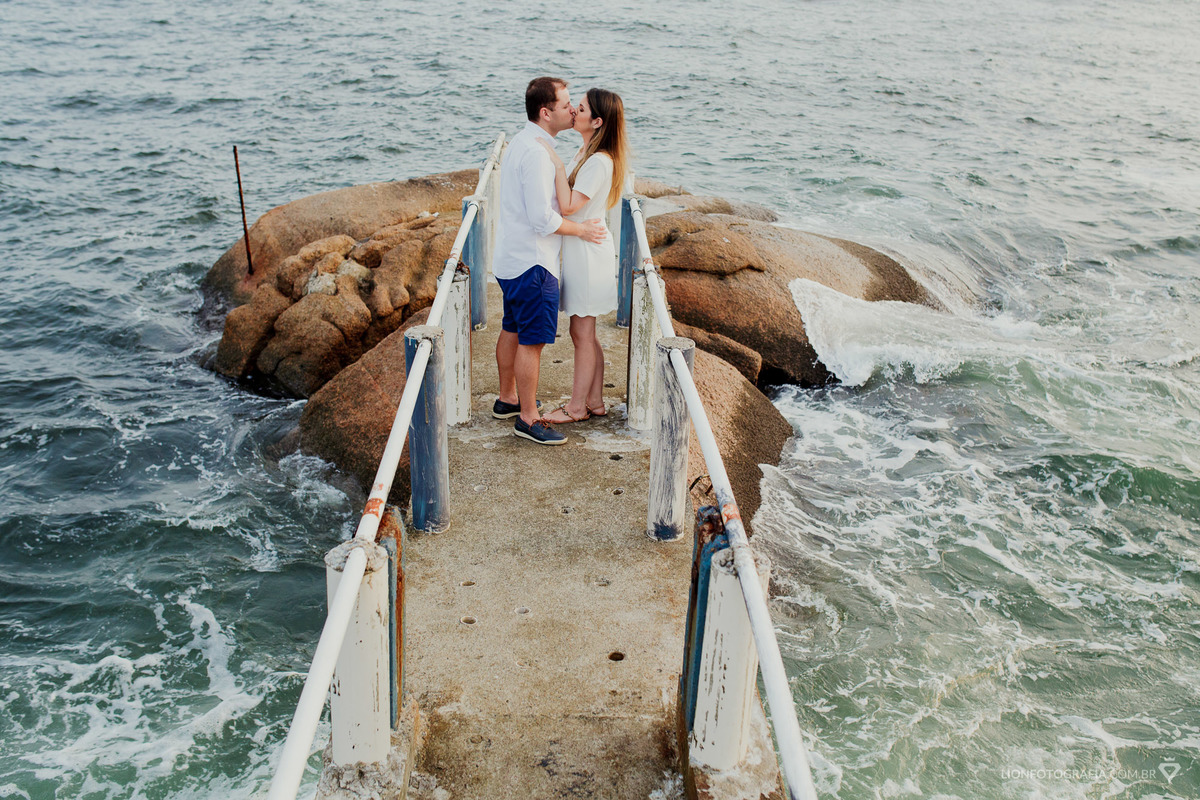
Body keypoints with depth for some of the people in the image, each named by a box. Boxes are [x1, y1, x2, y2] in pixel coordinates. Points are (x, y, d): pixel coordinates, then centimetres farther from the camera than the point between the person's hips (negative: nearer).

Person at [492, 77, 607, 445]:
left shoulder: (521, 142, 11)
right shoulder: (536, 153, -22)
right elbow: (543, 218, -25)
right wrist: (582, 229, -12)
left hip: (511, 258, 11)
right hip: (532, 263, -10)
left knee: (512, 331, 20)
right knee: (533, 341, -2)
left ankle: (507, 399, 34)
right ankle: (528, 418, 6)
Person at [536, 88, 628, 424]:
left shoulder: (598, 162, -21)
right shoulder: (586, 152, 9)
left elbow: (568, 206, -26)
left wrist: (556, 161, -24)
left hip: (587, 254, -10)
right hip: (578, 250, 10)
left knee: (582, 333, 2)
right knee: (585, 333, 16)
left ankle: (577, 407, 14)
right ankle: (595, 401, 27)